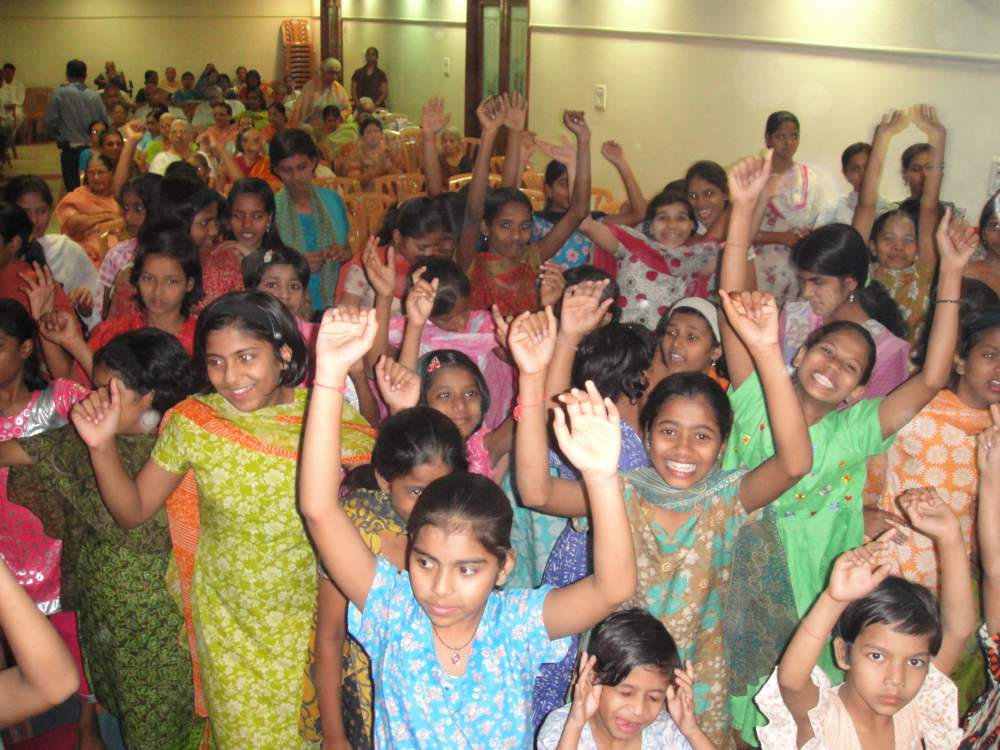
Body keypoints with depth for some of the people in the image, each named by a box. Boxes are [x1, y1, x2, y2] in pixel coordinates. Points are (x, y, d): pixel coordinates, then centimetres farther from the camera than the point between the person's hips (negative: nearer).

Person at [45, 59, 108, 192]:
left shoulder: (60, 94, -5)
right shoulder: (94, 96, 2)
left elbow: (50, 123, -5)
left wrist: (60, 138, 14)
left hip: (70, 150, -3)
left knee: (73, 189, -2)